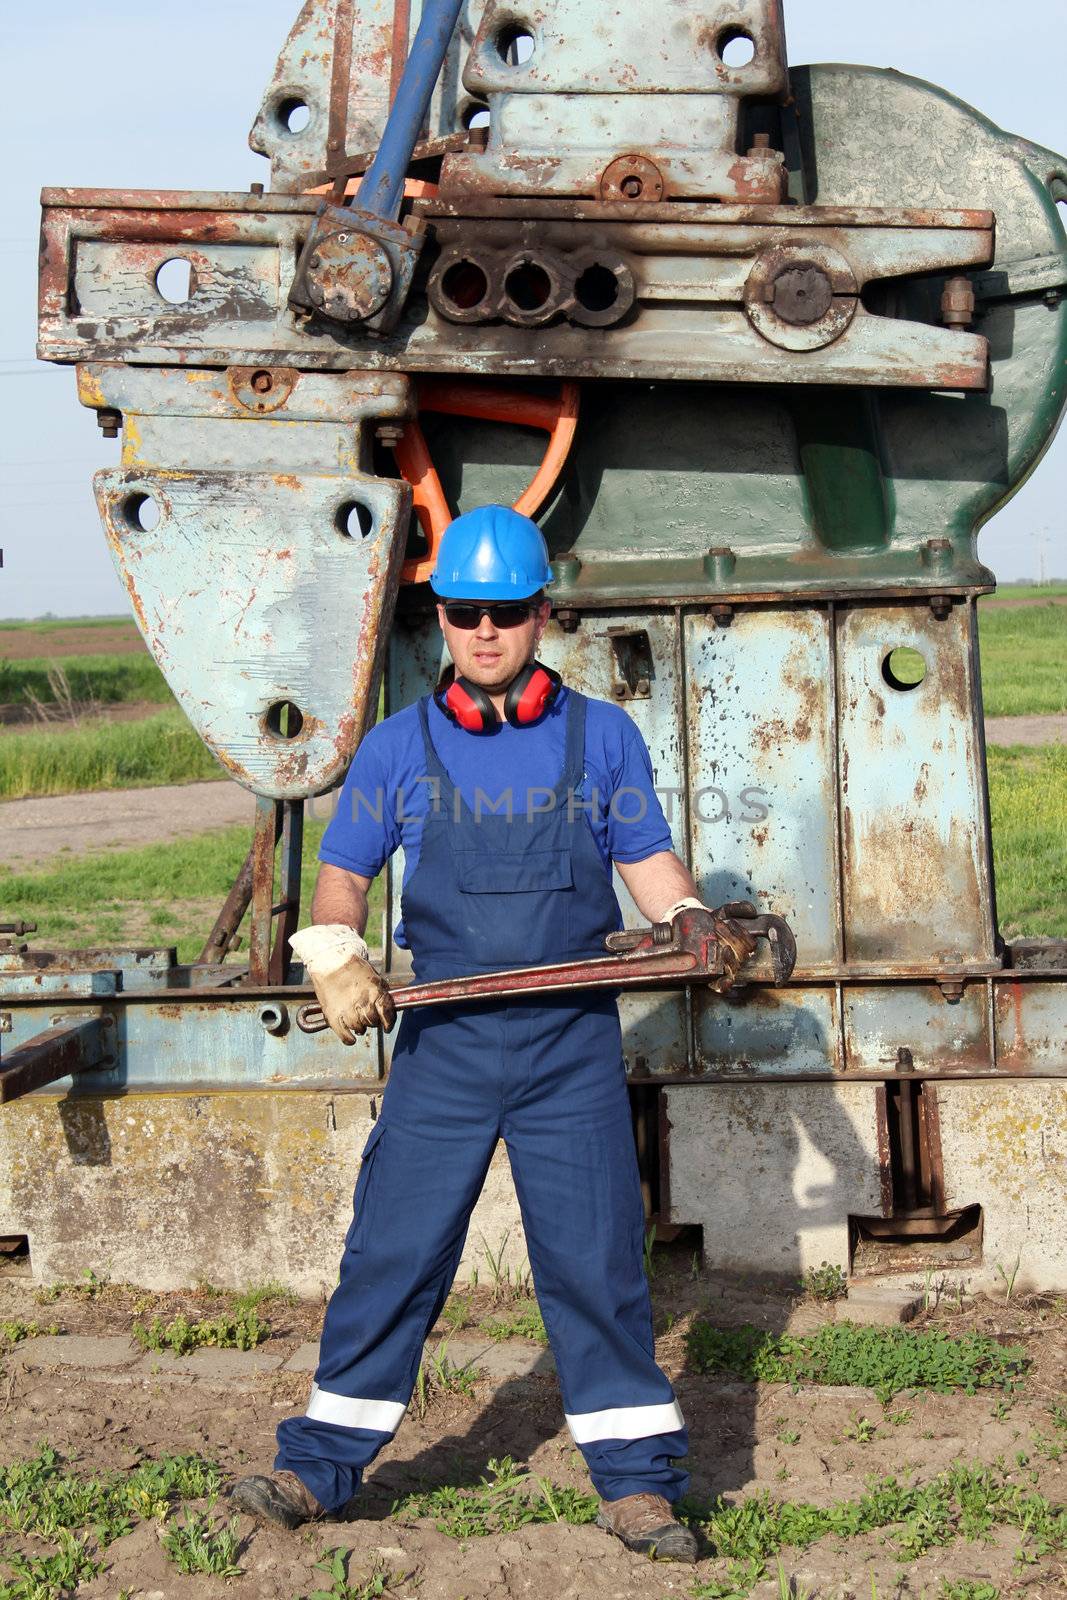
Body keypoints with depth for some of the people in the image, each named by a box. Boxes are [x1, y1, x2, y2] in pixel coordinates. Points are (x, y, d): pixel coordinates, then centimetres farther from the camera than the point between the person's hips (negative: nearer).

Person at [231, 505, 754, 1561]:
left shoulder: (603, 737, 5)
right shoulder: (399, 748, 5)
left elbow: (652, 868, 8)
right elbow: (342, 877, 10)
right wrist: (336, 961, -10)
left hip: (572, 1043, 0)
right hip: (442, 1039, 0)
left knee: (596, 1256, 2)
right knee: (392, 1250, 2)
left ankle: (636, 1483, 12)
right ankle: (320, 1467, 14)